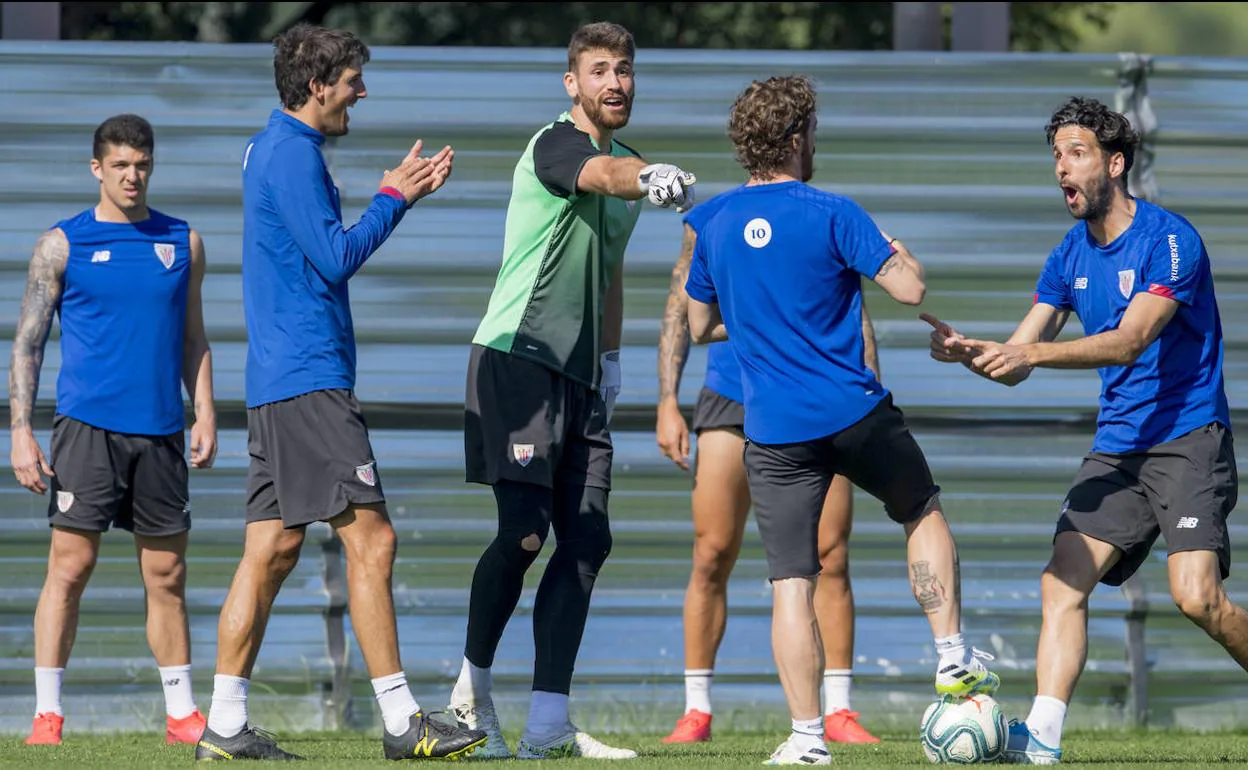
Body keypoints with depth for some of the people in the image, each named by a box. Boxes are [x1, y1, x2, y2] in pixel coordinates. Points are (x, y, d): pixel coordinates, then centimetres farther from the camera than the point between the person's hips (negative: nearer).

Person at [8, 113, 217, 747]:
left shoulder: (182, 242, 12)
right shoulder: (63, 244, 2)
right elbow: (27, 343, 2)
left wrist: (205, 414, 6)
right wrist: (21, 431, -6)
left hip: (161, 432, 3)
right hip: (87, 425, -3)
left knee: (166, 576, 6)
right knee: (70, 565, -8)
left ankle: (182, 713, 12)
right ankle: (47, 714, -6)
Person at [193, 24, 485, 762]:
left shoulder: (271, 148, 19)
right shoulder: (293, 154, -13)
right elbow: (337, 257, -17)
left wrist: (401, 192, 17)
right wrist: (394, 197, -7)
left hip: (276, 379, 10)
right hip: (309, 379, -10)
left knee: (274, 548, 8)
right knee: (370, 537, -9)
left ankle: (226, 724, 6)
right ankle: (401, 721, -10)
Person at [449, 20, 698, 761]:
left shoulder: (627, 159, 16)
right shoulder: (556, 145, -10)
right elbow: (602, 174, -36)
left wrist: (610, 357, 24)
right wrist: (648, 177, -56)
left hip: (580, 376, 8)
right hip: (517, 359, -8)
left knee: (587, 541, 0)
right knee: (524, 531, -14)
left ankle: (549, 723, 0)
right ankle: (473, 687, 6)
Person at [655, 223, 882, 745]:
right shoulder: (709, 221, 6)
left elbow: (855, 316, 11)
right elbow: (679, 312, 7)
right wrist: (667, 403, -3)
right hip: (730, 403, -1)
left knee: (830, 559, -4)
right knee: (711, 558, -4)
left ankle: (836, 711, 3)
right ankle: (696, 710, 4)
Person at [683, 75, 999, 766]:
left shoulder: (713, 222, 6)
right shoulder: (831, 214, -7)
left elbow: (699, 326, 16)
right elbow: (909, 289, -9)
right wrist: (900, 254, 13)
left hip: (773, 433, 2)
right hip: (856, 414, -2)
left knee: (791, 585, 1)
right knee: (923, 513, 24)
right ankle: (953, 659, 23)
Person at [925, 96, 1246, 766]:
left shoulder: (1169, 240, -12)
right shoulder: (1069, 257, 10)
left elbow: (1133, 339, -23)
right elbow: (1016, 364, 9)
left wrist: (1035, 352, -31)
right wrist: (966, 352, -13)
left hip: (1188, 438, -7)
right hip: (1117, 447, 7)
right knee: (1062, 582, -9)